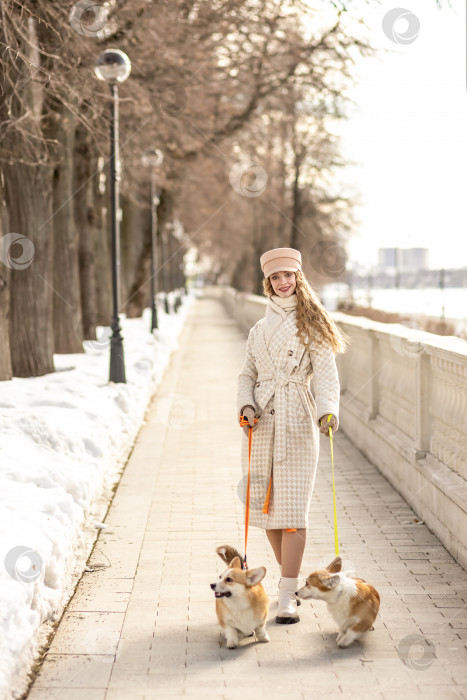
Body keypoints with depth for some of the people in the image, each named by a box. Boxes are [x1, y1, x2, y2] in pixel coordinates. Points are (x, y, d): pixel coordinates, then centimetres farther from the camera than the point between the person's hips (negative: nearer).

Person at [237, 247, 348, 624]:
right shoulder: (259, 330, 15)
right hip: (262, 423, 4)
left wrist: (328, 412, -24)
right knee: (265, 505, 7)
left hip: (297, 423, -4)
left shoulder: (311, 325, 1)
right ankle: (291, 578, 27)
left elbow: (326, 374, -7)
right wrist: (246, 405, -2)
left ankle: (288, 597, -5)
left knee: (292, 510, -8)